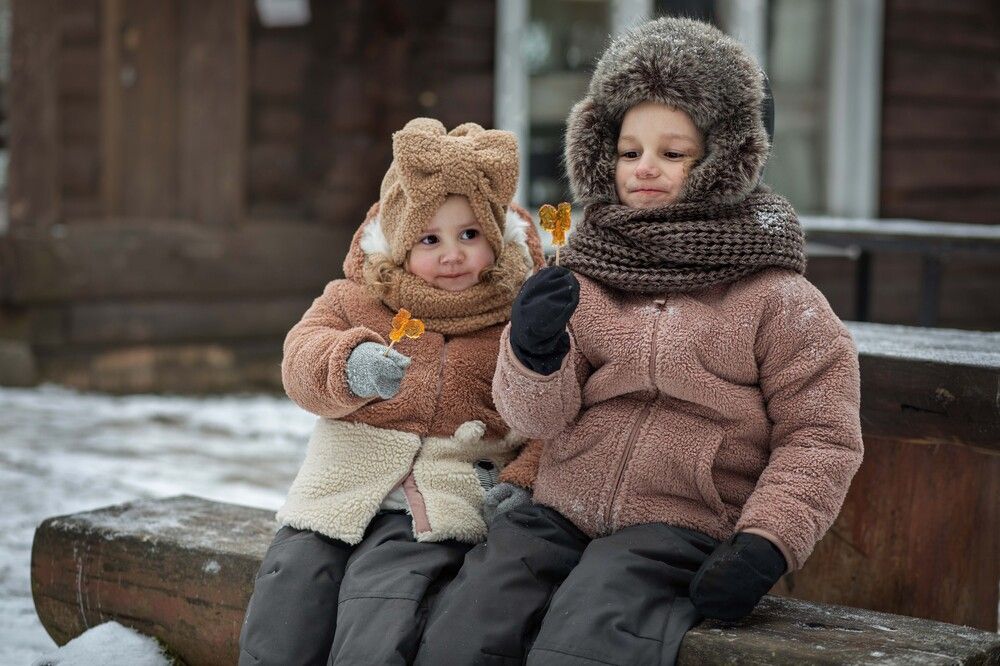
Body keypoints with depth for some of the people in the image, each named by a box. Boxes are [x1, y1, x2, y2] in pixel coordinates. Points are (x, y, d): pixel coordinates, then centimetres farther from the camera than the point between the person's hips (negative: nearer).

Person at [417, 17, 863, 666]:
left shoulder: (775, 298, 2)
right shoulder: (582, 278, 11)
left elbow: (820, 435, 2)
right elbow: (536, 415, 6)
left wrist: (764, 541, -12)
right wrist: (534, 350, -17)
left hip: (680, 530, -3)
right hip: (558, 512, 4)